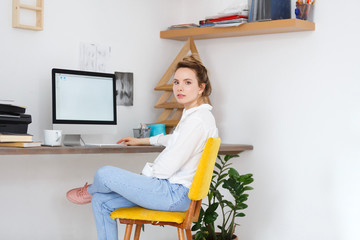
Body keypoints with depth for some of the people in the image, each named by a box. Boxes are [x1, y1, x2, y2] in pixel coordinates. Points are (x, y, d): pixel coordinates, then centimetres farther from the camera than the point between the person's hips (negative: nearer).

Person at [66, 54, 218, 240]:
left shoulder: (198, 120, -21)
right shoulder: (191, 114, 12)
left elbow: (166, 168, -22)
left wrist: (145, 172, -2)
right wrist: (141, 141, 44)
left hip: (175, 193, -11)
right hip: (175, 191, 11)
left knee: (104, 174, -12)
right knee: (102, 202, 8)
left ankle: (90, 191, 25)